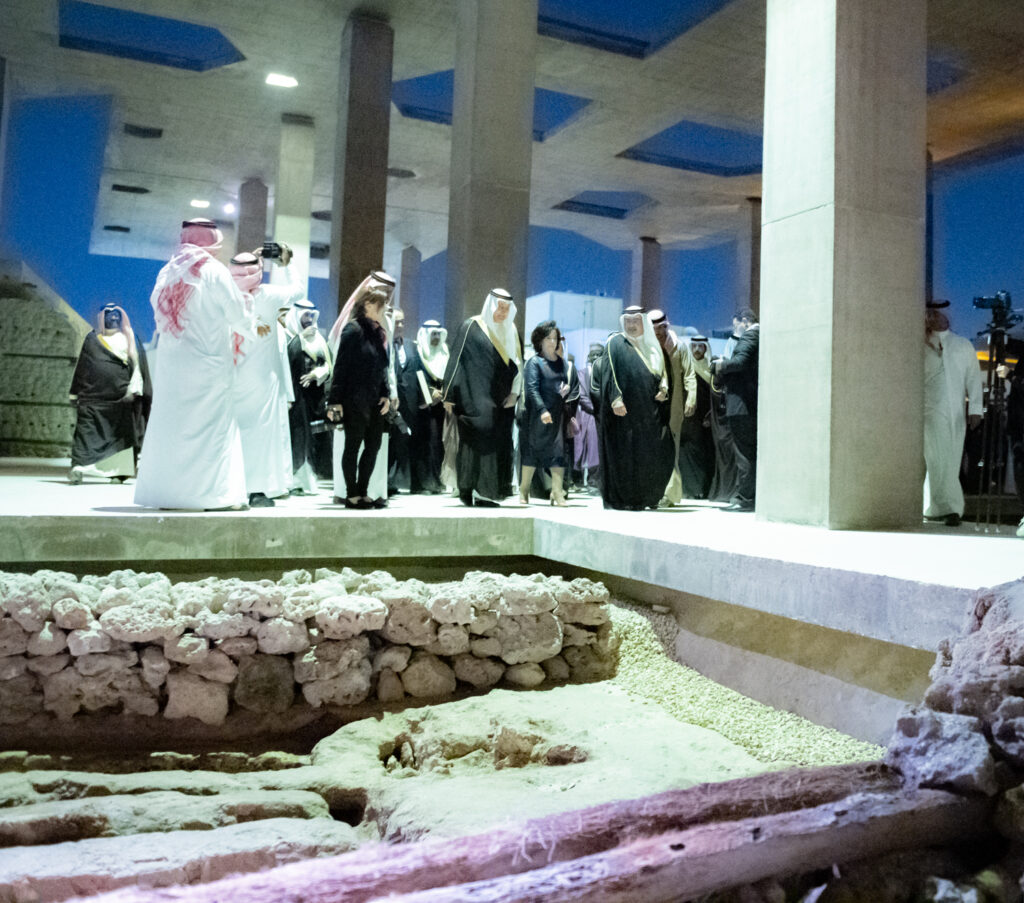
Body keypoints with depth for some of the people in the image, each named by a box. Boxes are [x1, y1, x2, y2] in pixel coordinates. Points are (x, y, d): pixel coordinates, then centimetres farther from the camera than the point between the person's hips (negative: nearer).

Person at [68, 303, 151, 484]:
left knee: (120, 431, 1)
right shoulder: (92, 339, 15)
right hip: (94, 394, 0)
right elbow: (82, 367, 14)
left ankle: (118, 470, 8)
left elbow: (137, 365, 3)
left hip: (122, 397, 0)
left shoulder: (129, 340, 12)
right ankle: (78, 468, -17)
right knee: (87, 428, -11)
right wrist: (76, 394, 10)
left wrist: (134, 389, -10)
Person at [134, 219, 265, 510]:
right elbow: (237, 314, -3)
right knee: (214, 426, -2)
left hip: (171, 363, 5)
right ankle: (216, 493, -4)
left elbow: (159, 314, 13)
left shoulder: (168, 271, 11)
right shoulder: (215, 272, -5)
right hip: (208, 363, -5)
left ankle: (165, 493, 10)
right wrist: (255, 329, 18)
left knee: (170, 425, 8)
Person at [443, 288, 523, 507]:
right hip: (475, 398, -5)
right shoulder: (472, 327, -1)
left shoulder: (510, 332, 15)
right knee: (478, 437, -13)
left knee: (499, 443, 0)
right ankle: (468, 488, -7)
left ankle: (486, 492, 4)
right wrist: (449, 395, -6)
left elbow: (518, 364, 15)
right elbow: (457, 359, -2)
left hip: (500, 400, 5)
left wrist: (514, 393, 2)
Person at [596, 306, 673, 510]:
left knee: (656, 455, 4)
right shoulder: (616, 343, 1)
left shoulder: (652, 345, 17)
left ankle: (649, 496, 18)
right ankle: (626, 499, 5)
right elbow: (610, 373, -8)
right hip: (625, 411, -5)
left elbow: (662, 373, 21)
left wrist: (663, 390, 0)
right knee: (626, 454, -4)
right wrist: (616, 399, -20)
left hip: (650, 413, 5)